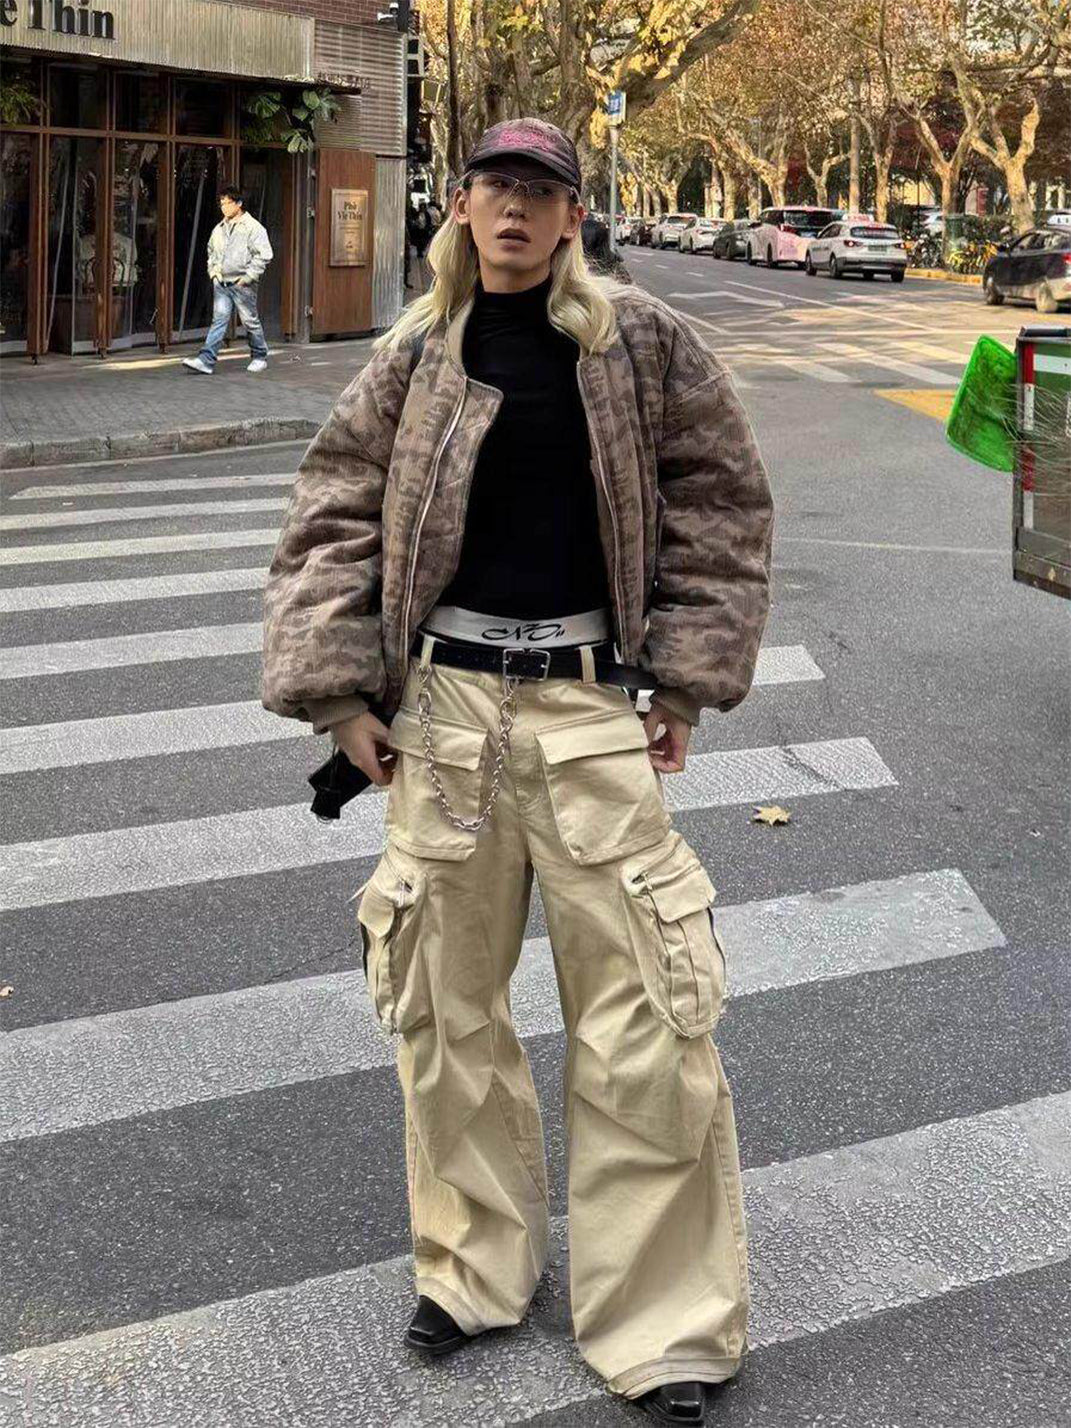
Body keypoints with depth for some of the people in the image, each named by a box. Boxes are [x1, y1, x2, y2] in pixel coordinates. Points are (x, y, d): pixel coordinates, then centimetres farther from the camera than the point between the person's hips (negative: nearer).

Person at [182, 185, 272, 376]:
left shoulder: (253, 228, -6)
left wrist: (248, 276, -14)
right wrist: (213, 269, 15)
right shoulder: (219, 229, 14)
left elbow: (264, 256, -10)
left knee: (250, 321, 6)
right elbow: (212, 251, 31)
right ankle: (206, 361, -15)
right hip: (221, 283, 5)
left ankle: (259, 357, 24)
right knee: (219, 319, -5)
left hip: (242, 284, -5)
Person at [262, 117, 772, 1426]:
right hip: (440, 701, 2)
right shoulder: (416, 356, 4)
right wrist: (337, 690, -2)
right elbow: (334, 516, 6)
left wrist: (686, 679, 0)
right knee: (446, 995, 10)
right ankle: (473, 1266, 30)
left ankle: (664, 1322, 13)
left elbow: (718, 499, 5)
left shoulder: (642, 343, 0)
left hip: (590, 702, -2)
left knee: (641, 1003, -2)